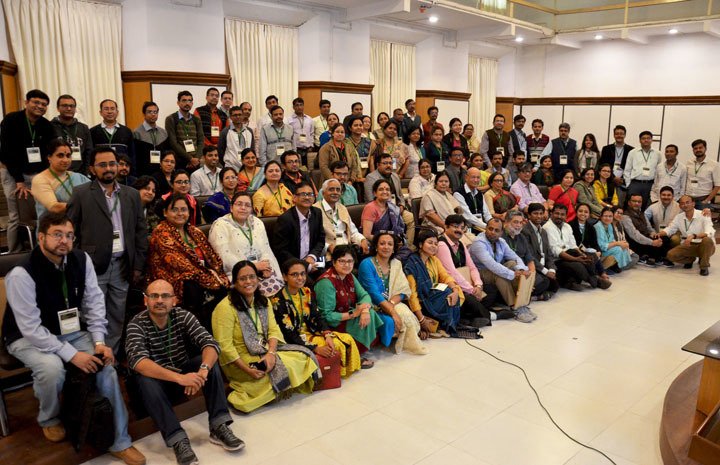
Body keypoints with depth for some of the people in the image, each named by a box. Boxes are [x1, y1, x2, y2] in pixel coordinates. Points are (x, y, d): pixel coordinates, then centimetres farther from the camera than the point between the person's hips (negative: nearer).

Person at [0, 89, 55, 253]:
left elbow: (49, 154, 3)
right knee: (16, 216, -4)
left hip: (37, 174, 3)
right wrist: (19, 181, -18)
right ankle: (15, 254, 5)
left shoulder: (47, 126, 1)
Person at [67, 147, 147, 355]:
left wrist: (138, 265, 6)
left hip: (122, 267, 3)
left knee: (117, 318, 9)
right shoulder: (81, 194, 0)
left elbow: (141, 232, 11)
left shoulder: (132, 194, 10)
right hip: (93, 267, -3)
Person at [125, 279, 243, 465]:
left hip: (184, 373, 3)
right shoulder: (137, 324, -18)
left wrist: (203, 370, -44)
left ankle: (218, 427, -23)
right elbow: (138, 361, -35)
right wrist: (179, 377, -48)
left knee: (209, 361, -22)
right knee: (145, 380, -34)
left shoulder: (183, 316, -11)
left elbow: (210, 344, -22)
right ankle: (178, 440, -34)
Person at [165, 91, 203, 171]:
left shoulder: (196, 120, 13)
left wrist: (196, 158, -8)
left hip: (195, 162, 3)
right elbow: (173, 143, -7)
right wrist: (190, 158, -12)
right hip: (179, 162, -3)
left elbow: (201, 140, 7)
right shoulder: (171, 119, 1)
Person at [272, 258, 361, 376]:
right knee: (336, 346, -21)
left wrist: (328, 335, -20)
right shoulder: (278, 301, -19)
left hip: (310, 332, 7)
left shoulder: (307, 292, 4)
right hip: (293, 341, -7)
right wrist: (315, 349, -30)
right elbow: (288, 334, -22)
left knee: (347, 340, -5)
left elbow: (317, 317, 1)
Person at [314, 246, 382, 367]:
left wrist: (365, 309, -22)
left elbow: (364, 295, 1)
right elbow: (326, 315, -23)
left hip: (347, 319, 8)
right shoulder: (326, 282, -23)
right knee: (362, 325, -21)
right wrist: (352, 314, -25)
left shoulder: (349, 276, 4)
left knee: (371, 314, -11)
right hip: (332, 325, -8)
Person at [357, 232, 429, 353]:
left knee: (405, 312, -26)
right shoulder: (366, 264, -12)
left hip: (391, 303, 5)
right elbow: (373, 293, -20)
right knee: (390, 321, -30)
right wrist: (393, 312, -26)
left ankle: (411, 344, -5)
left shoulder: (396, 264, 7)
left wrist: (391, 303, -20)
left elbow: (403, 290, 0)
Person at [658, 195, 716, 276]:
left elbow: (709, 233, -27)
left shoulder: (703, 215, -14)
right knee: (671, 255, -21)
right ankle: (690, 259, 13)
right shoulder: (679, 217, 3)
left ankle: (704, 266, -14)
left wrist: (693, 236, -45)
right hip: (688, 246, 4)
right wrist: (659, 234, -16)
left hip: (704, 246, -4)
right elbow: (669, 229, 8)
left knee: (707, 240, -38)